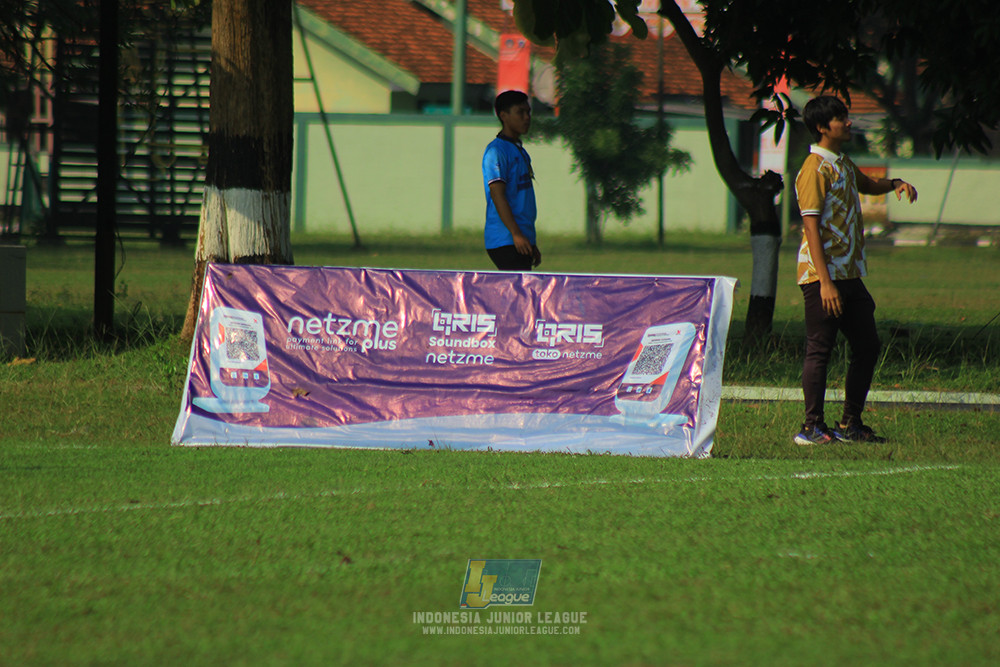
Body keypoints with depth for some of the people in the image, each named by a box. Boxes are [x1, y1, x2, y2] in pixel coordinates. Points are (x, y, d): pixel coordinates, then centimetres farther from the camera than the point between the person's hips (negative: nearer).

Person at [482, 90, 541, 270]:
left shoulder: (520, 152, 20)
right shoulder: (496, 151, -9)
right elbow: (497, 195, -18)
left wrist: (531, 243, 26)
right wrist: (516, 234, -26)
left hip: (522, 241, 9)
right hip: (504, 241, -9)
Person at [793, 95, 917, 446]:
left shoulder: (843, 164, 14)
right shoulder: (814, 169, -13)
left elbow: (867, 184, 37)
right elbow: (811, 227, -18)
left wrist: (895, 184, 14)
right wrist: (825, 282, -24)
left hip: (850, 273, 9)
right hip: (823, 275, -9)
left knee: (867, 345, 11)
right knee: (820, 349, -5)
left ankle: (851, 424, 19)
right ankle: (812, 427, 0)